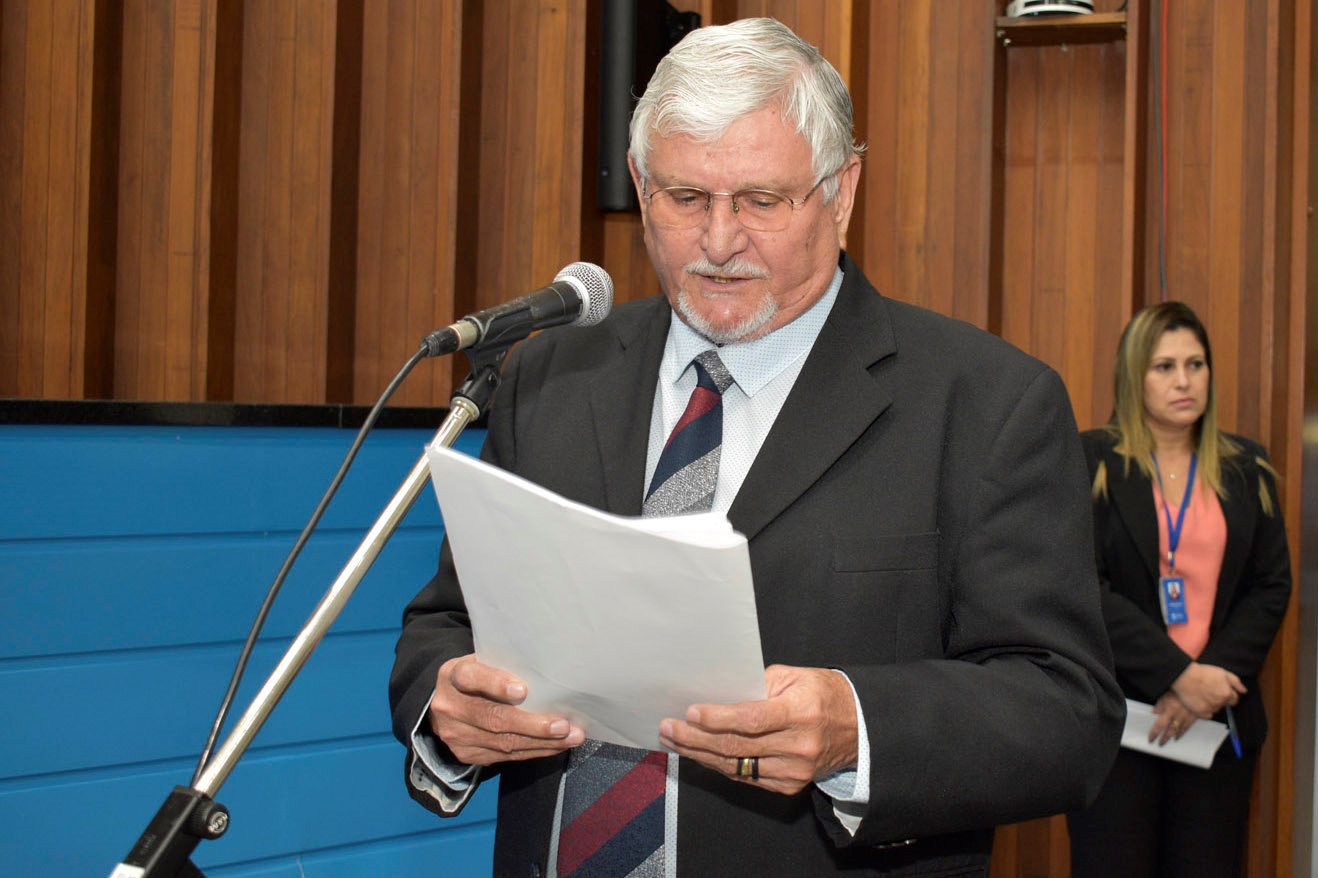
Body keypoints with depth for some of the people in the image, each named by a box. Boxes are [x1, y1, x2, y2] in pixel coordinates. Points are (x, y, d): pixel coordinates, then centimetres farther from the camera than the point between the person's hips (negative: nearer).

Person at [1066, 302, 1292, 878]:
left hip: (1220, 721, 3)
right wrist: (1178, 675, -16)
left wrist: (1215, 679, -9)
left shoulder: (1245, 469, 11)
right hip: (1116, 716, -3)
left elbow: (1271, 586, 7)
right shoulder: (1091, 463, -1)